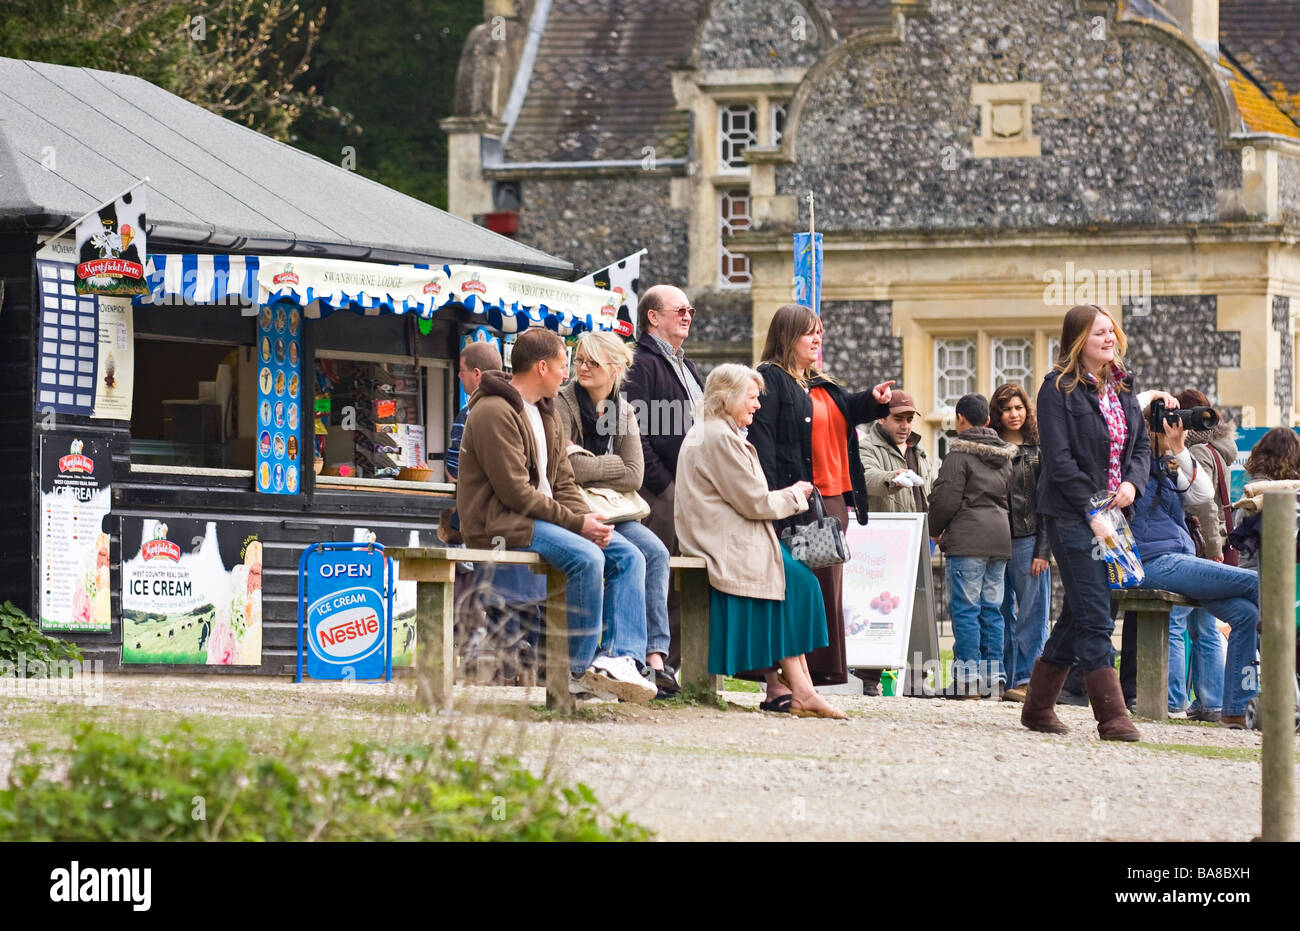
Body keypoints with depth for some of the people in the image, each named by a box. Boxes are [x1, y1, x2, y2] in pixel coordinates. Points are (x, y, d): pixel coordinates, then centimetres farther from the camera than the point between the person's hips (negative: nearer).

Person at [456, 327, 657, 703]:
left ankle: (622, 658, -19)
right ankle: (579, 670, -21)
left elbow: (562, 482, 15)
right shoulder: (494, 412, -14)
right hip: (499, 523, -10)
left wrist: (589, 519, -6)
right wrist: (576, 523, -18)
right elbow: (515, 492, -20)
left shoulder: (547, 414, 18)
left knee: (628, 556, -6)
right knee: (586, 557, -30)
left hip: (544, 515, 10)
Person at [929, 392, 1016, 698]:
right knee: (991, 609, 9)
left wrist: (937, 529, 7)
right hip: (1000, 537, 7)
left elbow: (946, 500, -10)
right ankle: (993, 677, 7)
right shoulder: (1005, 455, 14)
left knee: (965, 607, -4)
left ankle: (968, 678, -8)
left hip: (967, 540, -7)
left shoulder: (959, 454, -8)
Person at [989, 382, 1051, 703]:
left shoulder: (1039, 451, 5)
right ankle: (1003, 680, 10)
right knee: (1001, 614, 6)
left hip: (1028, 541, -2)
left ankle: (1025, 679, -3)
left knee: (1031, 613, -5)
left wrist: (1043, 550, -7)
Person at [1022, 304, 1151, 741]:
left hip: (1109, 517, 7)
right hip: (1072, 515, -7)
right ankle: (1113, 717, -13)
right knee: (1094, 618, -11)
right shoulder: (1059, 389, -8)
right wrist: (1091, 512, -18)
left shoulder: (1121, 388, 14)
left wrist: (1132, 482, -4)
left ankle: (1038, 706, 22)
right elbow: (1059, 458, -14)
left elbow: (1142, 444, 18)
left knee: (1078, 615, 11)